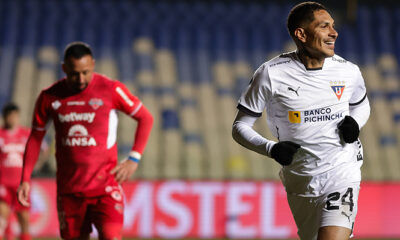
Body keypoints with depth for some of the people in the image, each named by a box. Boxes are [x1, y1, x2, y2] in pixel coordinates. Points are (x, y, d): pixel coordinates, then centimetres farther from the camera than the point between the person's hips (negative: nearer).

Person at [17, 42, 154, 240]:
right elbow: (35, 137, 14)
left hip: (105, 185, -3)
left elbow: (146, 118, 5)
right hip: (69, 189, 3)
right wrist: (25, 179, 8)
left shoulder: (111, 89, -5)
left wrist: (134, 158, -4)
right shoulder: (49, 97, 3)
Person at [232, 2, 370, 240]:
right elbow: (240, 127, -2)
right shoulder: (271, 74, -9)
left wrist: (355, 122, -2)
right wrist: (271, 148, -20)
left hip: (341, 173, -1)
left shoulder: (348, 71, -1)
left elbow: (361, 104, 22)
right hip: (300, 182, 1)